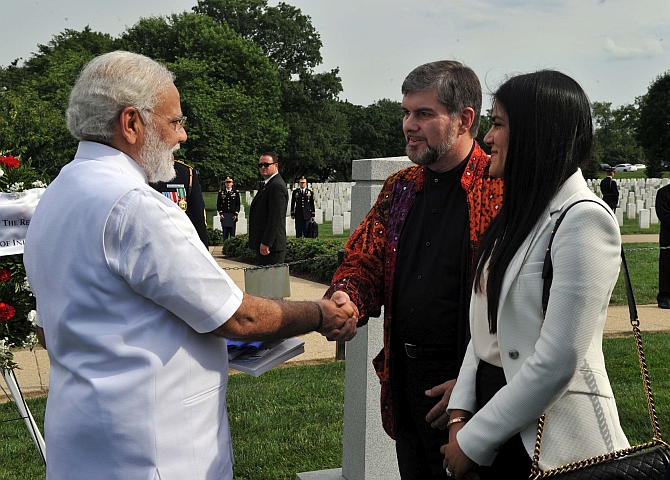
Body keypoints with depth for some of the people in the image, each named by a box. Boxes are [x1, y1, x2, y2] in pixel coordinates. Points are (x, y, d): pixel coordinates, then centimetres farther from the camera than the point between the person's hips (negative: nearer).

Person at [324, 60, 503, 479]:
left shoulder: (502, 189, -12)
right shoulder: (400, 189, 11)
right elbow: (364, 263, 14)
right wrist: (344, 300, -10)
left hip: (466, 385, -7)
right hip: (404, 378, 7)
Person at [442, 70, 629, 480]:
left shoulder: (583, 219, -17)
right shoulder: (519, 214, 11)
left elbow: (557, 361, -22)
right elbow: (487, 327, 10)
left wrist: (472, 442, -15)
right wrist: (461, 413, -2)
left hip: (550, 444, -8)